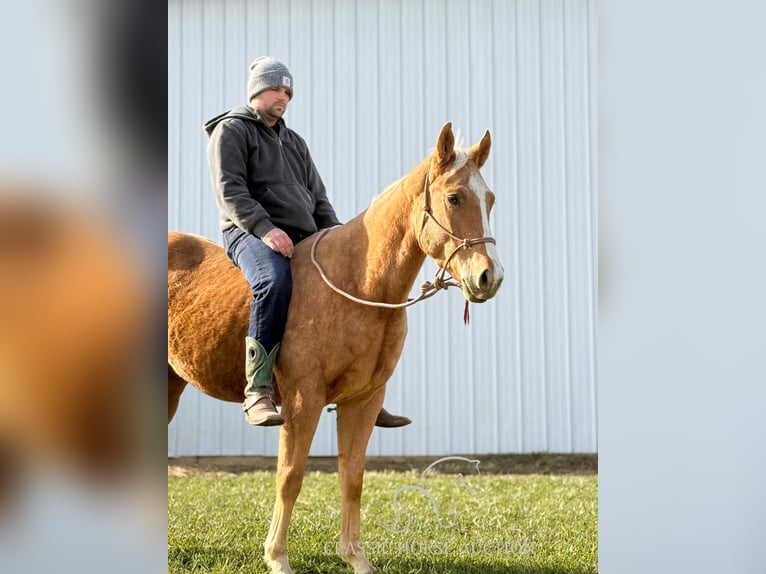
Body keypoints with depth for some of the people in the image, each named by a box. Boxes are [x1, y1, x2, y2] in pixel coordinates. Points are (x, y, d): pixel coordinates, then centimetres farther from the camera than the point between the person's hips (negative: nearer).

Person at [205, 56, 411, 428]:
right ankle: (258, 391, -41)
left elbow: (318, 198, 25)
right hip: (250, 233, -8)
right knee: (275, 281, -40)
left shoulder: (295, 142, 27)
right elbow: (230, 191, -10)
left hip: (305, 240, 8)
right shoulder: (231, 131, 4)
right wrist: (265, 229, -24)